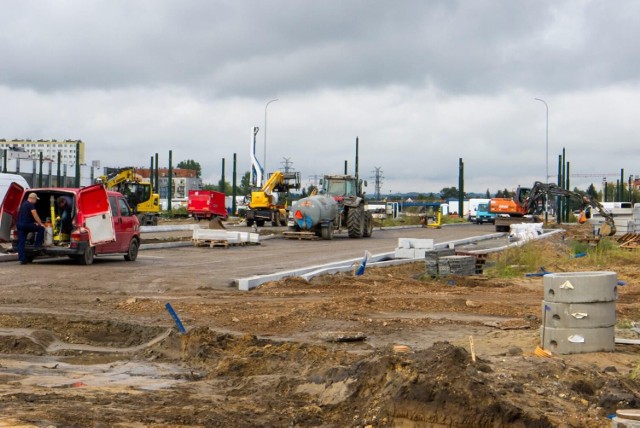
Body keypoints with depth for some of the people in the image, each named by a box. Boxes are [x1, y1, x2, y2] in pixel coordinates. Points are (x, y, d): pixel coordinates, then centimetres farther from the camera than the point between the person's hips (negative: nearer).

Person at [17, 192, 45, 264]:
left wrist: (35, 223, 24)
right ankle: (37, 245, 1)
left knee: (21, 242, 6)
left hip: (19, 225, 9)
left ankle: (22, 259, 4)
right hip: (26, 224, -9)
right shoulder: (31, 205, -6)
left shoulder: (23, 204, 24)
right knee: (41, 228, 5)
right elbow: (35, 216, -10)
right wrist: (40, 224, 0)